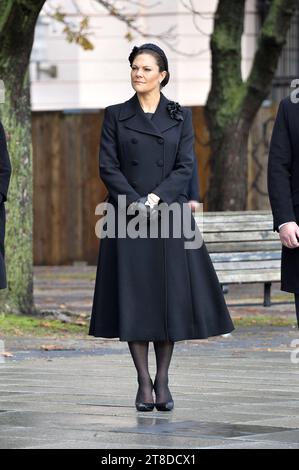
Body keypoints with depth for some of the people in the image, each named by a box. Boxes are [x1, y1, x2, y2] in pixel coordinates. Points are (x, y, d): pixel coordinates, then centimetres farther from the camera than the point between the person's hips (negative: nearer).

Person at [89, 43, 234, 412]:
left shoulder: (180, 116, 7)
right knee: (134, 298, -3)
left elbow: (185, 167, 0)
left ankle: (162, 382, 8)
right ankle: (143, 384, 3)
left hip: (170, 214, 1)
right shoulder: (116, 116, 6)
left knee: (171, 296, 0)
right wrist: (135, 202, -13)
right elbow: (108, 167, 0)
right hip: (127, 217, 0)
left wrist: (156, 198, -13)